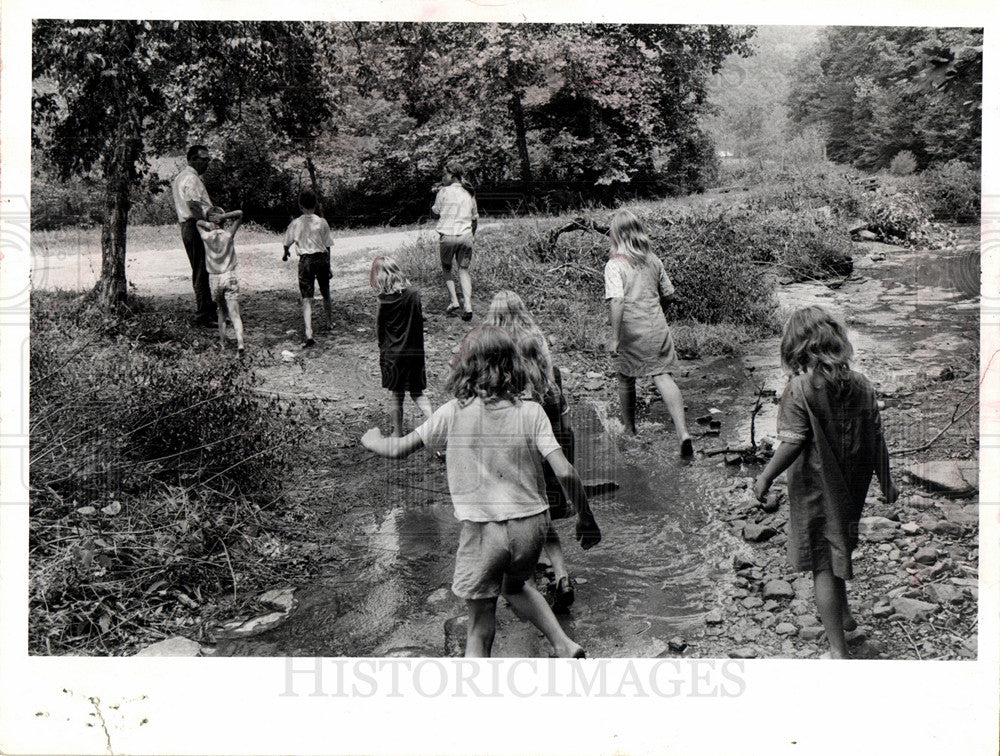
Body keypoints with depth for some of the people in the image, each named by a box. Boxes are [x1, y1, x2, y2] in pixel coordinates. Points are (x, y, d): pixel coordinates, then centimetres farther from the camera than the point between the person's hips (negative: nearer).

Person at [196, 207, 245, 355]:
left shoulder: (206, 236, -2)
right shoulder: (228, 234, -4)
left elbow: (199, 223, 19)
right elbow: (240, 214, 4)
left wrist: (208, 225, -1)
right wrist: (223, 216, -7)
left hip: (214, 279, 2)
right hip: (230, 277, -2)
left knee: (221, 311, 19)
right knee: (234, 314, -7)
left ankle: (222, 342, 24)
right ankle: (240, 342, -24)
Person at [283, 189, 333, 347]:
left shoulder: (295, 224, -2)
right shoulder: (322, 222, -1)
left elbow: (287, 242, 12)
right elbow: (327, 246, 2)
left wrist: (286, 254, 35)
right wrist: (328, 266, 11)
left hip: (305, 260, -1)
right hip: (321, 258, 2)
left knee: (306, 299, -6)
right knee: (325, 293, 24)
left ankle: (309, 334, -21)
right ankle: (329, 321, 44)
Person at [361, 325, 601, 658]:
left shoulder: (454, 412, -7)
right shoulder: (531, 412, -4)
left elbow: (398, 449, 2)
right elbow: (565, 473, -10)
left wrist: (372, 440, 24)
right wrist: (585, 517, 4)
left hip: (481, 529, -3)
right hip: (531, 524, 3)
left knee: (480, 630, 8)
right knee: (515, 586, 34)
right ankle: (564, 645, 26)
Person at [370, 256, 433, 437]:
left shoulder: (384, 301, -15)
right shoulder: (414, 294, -6)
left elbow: (379, 330, -6)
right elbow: (420, 320, 3)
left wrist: (383, 349, 11)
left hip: (393, 354, -3)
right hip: (415, 352, 3)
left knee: (395, 394, 11)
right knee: (417, 392, 16)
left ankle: (397, 434, 20)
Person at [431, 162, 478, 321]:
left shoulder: (444, 192, -5)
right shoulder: (469, 194, 10)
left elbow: (435, 211, 8)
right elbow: (475, 218, 17)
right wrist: (472, 234, 31)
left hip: (448, 235, -3)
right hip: (466, 236, 3)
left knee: (446, 268, 15)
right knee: (463, 269, 10)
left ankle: (454, 301, 4)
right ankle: (468, 305, -3)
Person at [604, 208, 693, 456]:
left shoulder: (614, 265, -11)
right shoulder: (652, 260, 5)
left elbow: (617, 301, -21)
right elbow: (668, 293, 13)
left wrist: (615, 337, -19)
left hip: (631, 332, -4)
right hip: (657, 328, 4)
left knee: (626, 381, 16)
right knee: (663, 377, 0)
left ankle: (630, 432, 30)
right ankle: (683, 432, -15)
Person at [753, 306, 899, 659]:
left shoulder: (799, 389, -19)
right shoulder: (861, 385, -4)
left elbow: (792, 443, -21)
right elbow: (876, 439, 1)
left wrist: (765, 477, -7)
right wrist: (886, 482, 13)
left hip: (814, 490, -5)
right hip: (850, 489, 5)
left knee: (823, 566, 3)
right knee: (839, 549, 27)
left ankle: (838, 649, 6)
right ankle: (843, 614, 45)